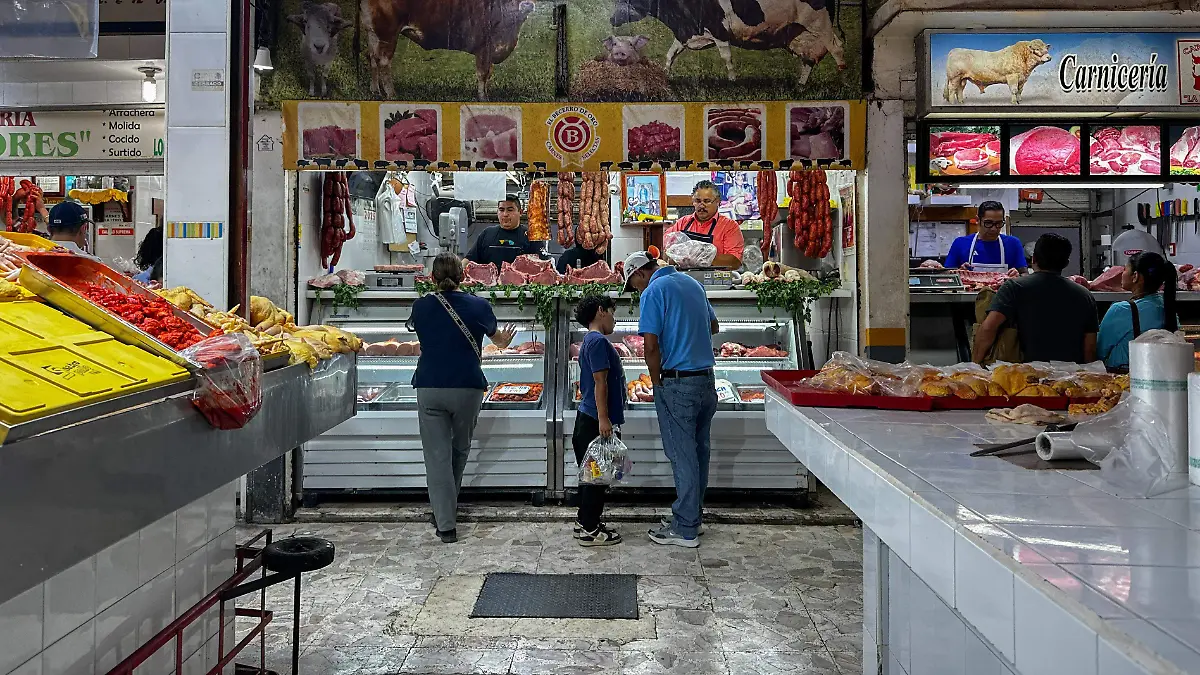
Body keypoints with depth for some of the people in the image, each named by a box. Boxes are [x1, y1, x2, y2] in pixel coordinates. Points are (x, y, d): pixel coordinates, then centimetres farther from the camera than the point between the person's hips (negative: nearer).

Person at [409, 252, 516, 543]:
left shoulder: (421, 306, 0)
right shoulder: (479, 306, -3)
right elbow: (497, 337, 18)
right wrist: (505, 340, 44)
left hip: (429, 389, 0)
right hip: (467, 389, 0)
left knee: (437, 455, 2)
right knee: (460, 449, 20)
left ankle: (445, 524, 1)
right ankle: (447, 508, 35)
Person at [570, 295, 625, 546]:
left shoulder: (590, 340, 17)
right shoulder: (598, 341, -14)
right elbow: (600, 382, -20)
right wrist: (603, 418, -22)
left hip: (590, 420, 10)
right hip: (596, 421, -10)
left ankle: (585, 522, 25)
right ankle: (589, 530, 4)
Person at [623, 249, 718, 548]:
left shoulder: (654, 292, -10)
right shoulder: (692, 283, 13)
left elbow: (651, 346, -17)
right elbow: (713, 327, 25)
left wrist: (657, 382, -5)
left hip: (677, 383, -8)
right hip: (707, 380, 8)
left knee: (683, 456, -1)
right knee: (700, 451, 14)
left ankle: (685, 529, 7)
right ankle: (692, 514, 25)